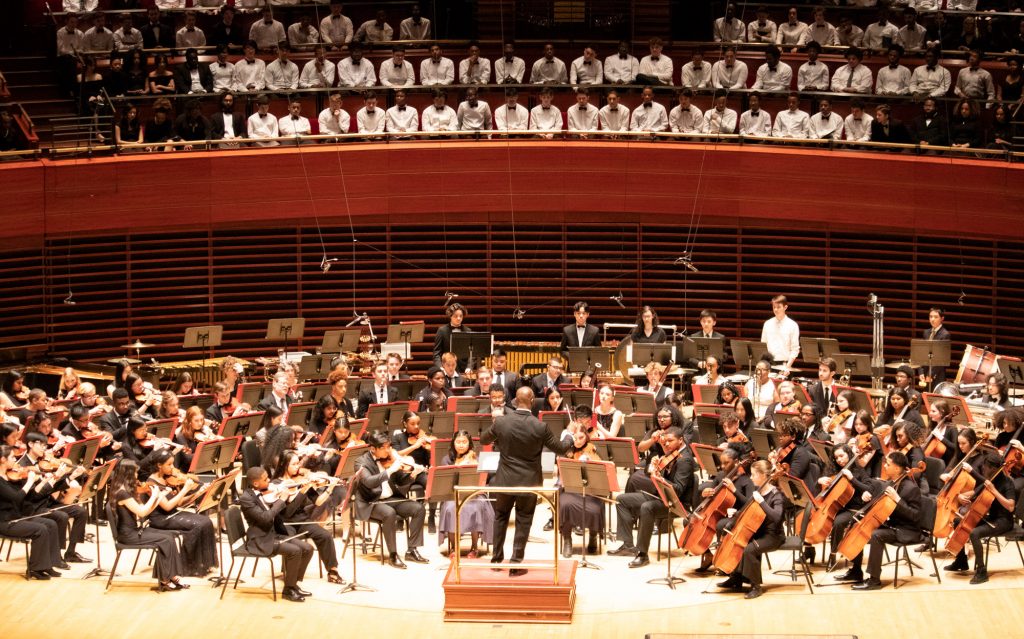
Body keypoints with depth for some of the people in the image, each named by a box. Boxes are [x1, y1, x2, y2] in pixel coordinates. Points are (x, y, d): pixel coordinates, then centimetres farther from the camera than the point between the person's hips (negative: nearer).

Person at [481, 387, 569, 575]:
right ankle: (516, 564, 8)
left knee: (500, 517, 20)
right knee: (523, 521, 9)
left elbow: (483, 440, 5)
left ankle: (497, 559, 24)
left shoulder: (501, 423, -13)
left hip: (505, 480, 1)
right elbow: (559, 449, -3)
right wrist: (569, 439, 18)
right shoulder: (540, 427, -17)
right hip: (529, 481, -1)